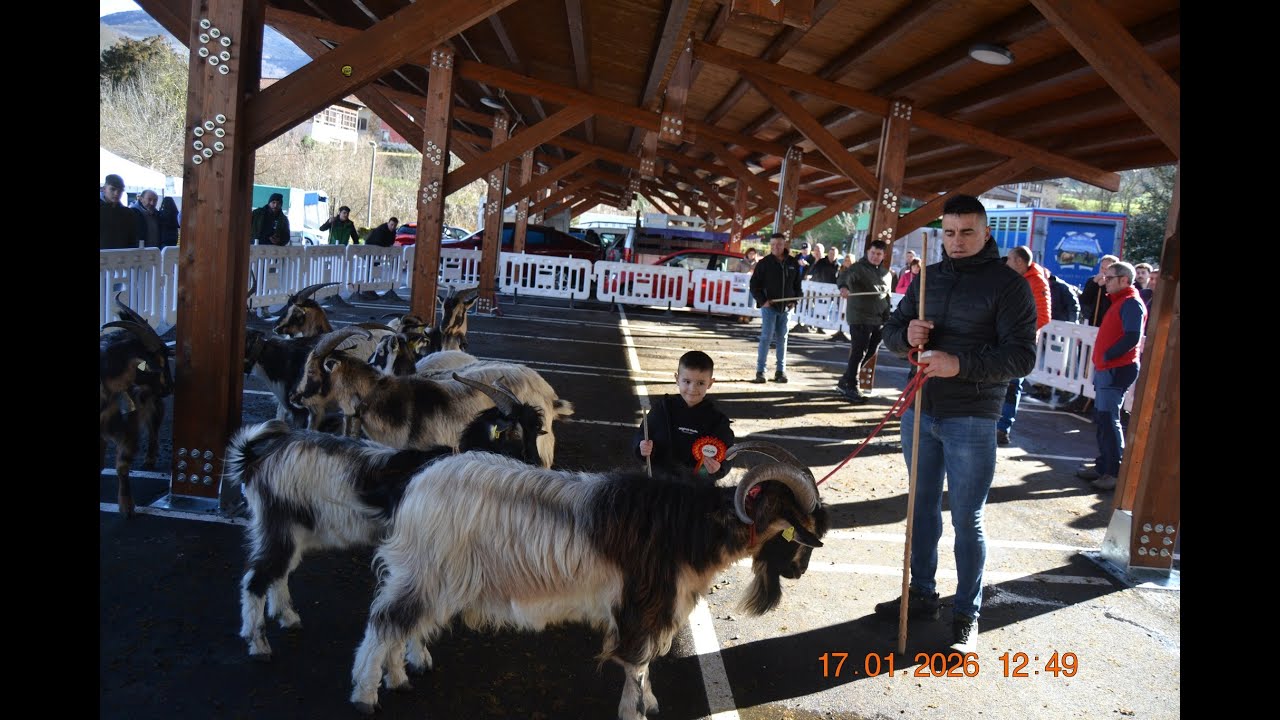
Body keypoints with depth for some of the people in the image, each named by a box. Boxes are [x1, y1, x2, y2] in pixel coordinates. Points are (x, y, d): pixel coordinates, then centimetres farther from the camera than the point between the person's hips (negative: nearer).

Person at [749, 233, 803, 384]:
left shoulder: (793, 263, 6)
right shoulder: (764, 263, -4)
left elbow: (797, 285, 14)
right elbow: (754, 285, -3)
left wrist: (794, 301, 1)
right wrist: (762, 301, -13)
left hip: (786, 307, 4)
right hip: (769, 306, -4)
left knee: (782, 338, 8)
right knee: (766, 337, -6)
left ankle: (780, 371, 15)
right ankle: (760, 371, 0)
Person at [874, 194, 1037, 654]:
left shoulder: (1008, 284, -8)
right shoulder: (928, 278, 9)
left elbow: (1022, 356, -14)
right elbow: (891, 330, 12)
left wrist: (960, 364, -28)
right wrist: (906, 335, -13)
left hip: (971, 420, -5)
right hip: (920, 410, 5)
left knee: (967, 518, 3)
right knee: (922, 507, 15)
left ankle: (967, 614, 17)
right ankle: (922, 594, 31)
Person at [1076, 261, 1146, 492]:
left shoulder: (1132, 303, -12)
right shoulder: (1119, 302, 19)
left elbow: (1132, 338, -23)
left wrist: (1106, 356, -17)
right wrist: (1101, 360, 11)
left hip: (1117, 370, -10)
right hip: (1106, 369, 10)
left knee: (1108, 420, -9)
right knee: (1101, 419, 14)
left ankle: (1115, 473, -5)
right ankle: (1103, 466, 22)